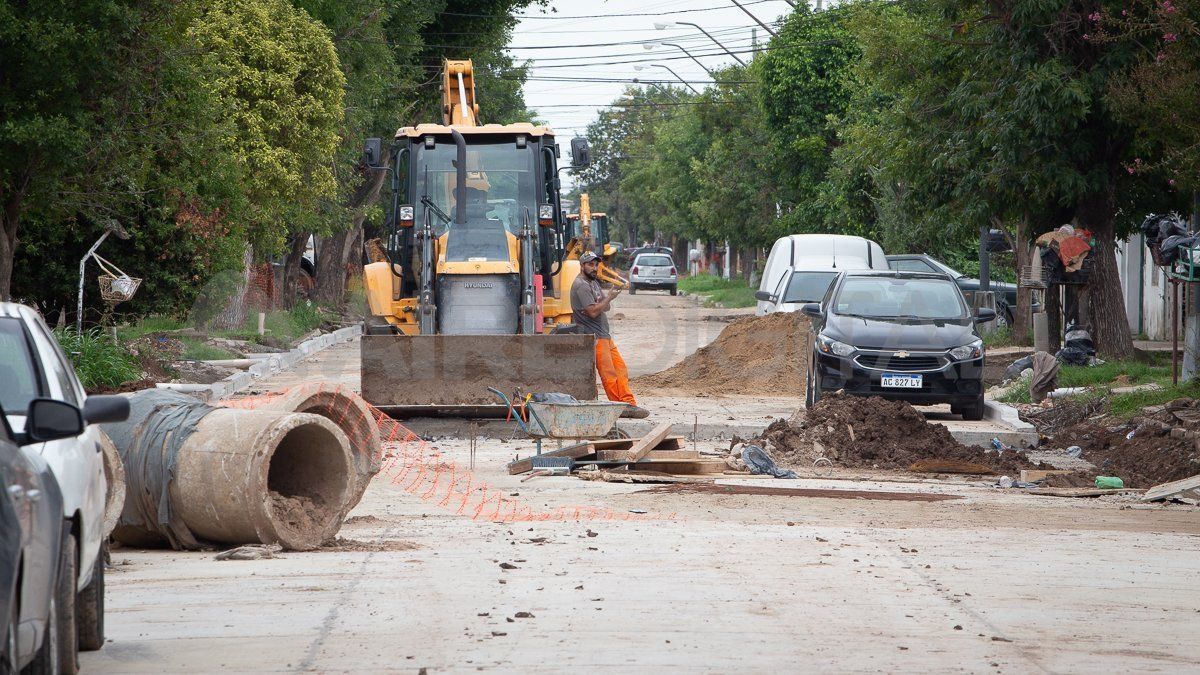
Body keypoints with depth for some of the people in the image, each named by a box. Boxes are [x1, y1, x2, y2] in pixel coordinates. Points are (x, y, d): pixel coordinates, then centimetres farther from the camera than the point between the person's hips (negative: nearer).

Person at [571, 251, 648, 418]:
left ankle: (629, 404, 6)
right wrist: (609, 297, -11)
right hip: (595, 337, -10)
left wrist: (604, 303, -5)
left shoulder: (594, 282, 18)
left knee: (620, 369, 6)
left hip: (605, 335, 10)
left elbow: (606, 307, 18)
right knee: (609, 374, -9)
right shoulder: (581, 286, -14)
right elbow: (593, 312, -20)